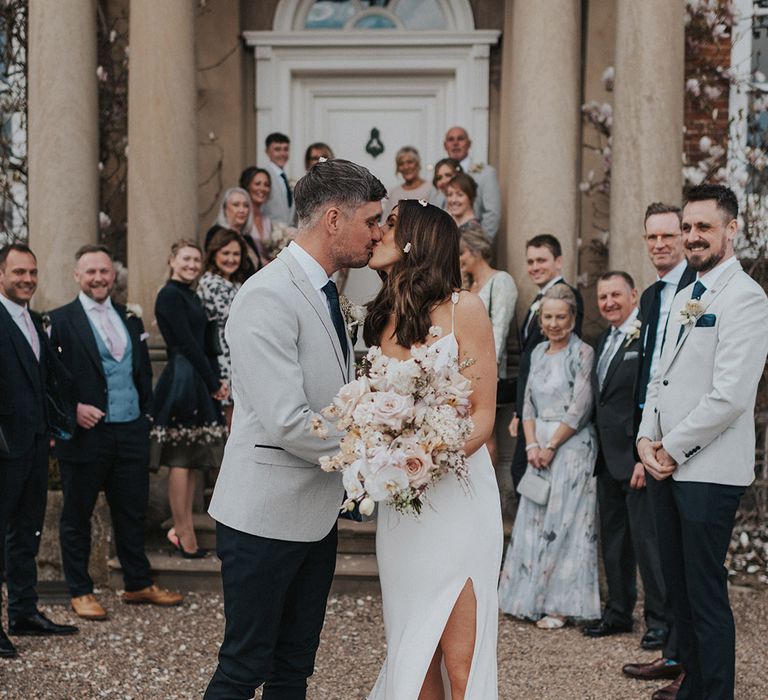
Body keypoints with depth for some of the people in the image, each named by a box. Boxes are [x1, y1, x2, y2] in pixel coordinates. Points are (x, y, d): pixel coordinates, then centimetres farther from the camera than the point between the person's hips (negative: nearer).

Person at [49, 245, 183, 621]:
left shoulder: (130, 319, 13)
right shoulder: (61, 320, -5)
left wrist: (143, 410, 8)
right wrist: (72, 408, -18)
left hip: (131, 432, 5)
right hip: (85, 432, -5)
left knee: (132, 512, 13)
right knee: (77, 516, 6)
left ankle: (138, 584, 25)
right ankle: (80, 592, 18)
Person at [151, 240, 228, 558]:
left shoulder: (191, 297, 18)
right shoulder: (170, 296, -9)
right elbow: (186, 343, -13)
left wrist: (217, 381, 4)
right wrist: (214, 383, -10)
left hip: (198, 385, 9)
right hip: (181, 382, -9)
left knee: (191, 460, 10)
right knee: (180, 459, -5)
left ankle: (182, 530, 15)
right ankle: (185, 533, -1)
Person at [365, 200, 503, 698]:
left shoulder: (463, 309, -4)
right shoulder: (381, 317, 12)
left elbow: (483, 414, -6)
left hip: (456, 489, -5)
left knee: (460, 659, -5)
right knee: (413, 651, 9)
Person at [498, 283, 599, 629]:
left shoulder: (583, 353, -8)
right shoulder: (538, 353, 12)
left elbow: (579, 409, -13)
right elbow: (528, 403, 10)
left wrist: (551, 446, -12)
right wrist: (532, 445, -3)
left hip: (571, 448, -6)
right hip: (539, 447, 7)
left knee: (563, 522, -4)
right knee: (534, 520, 8)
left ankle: (560, 604, 3)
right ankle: (533, 597, 17)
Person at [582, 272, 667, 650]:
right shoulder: (605, 339, 15)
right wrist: (597, 449, 12)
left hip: (637, 458, -9)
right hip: (607, 458, 9)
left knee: (646, 538, -3)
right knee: (613, 539, 16)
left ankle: (660, 619, 9)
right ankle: (618, 612, 27)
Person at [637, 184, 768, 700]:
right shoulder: (685, 299, 17)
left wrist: (672, 448, -13)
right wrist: (647, 438, 4)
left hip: (710, 472, -8)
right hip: (669, 466, 8)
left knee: (706, 596, -2)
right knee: (679, 588, 15)